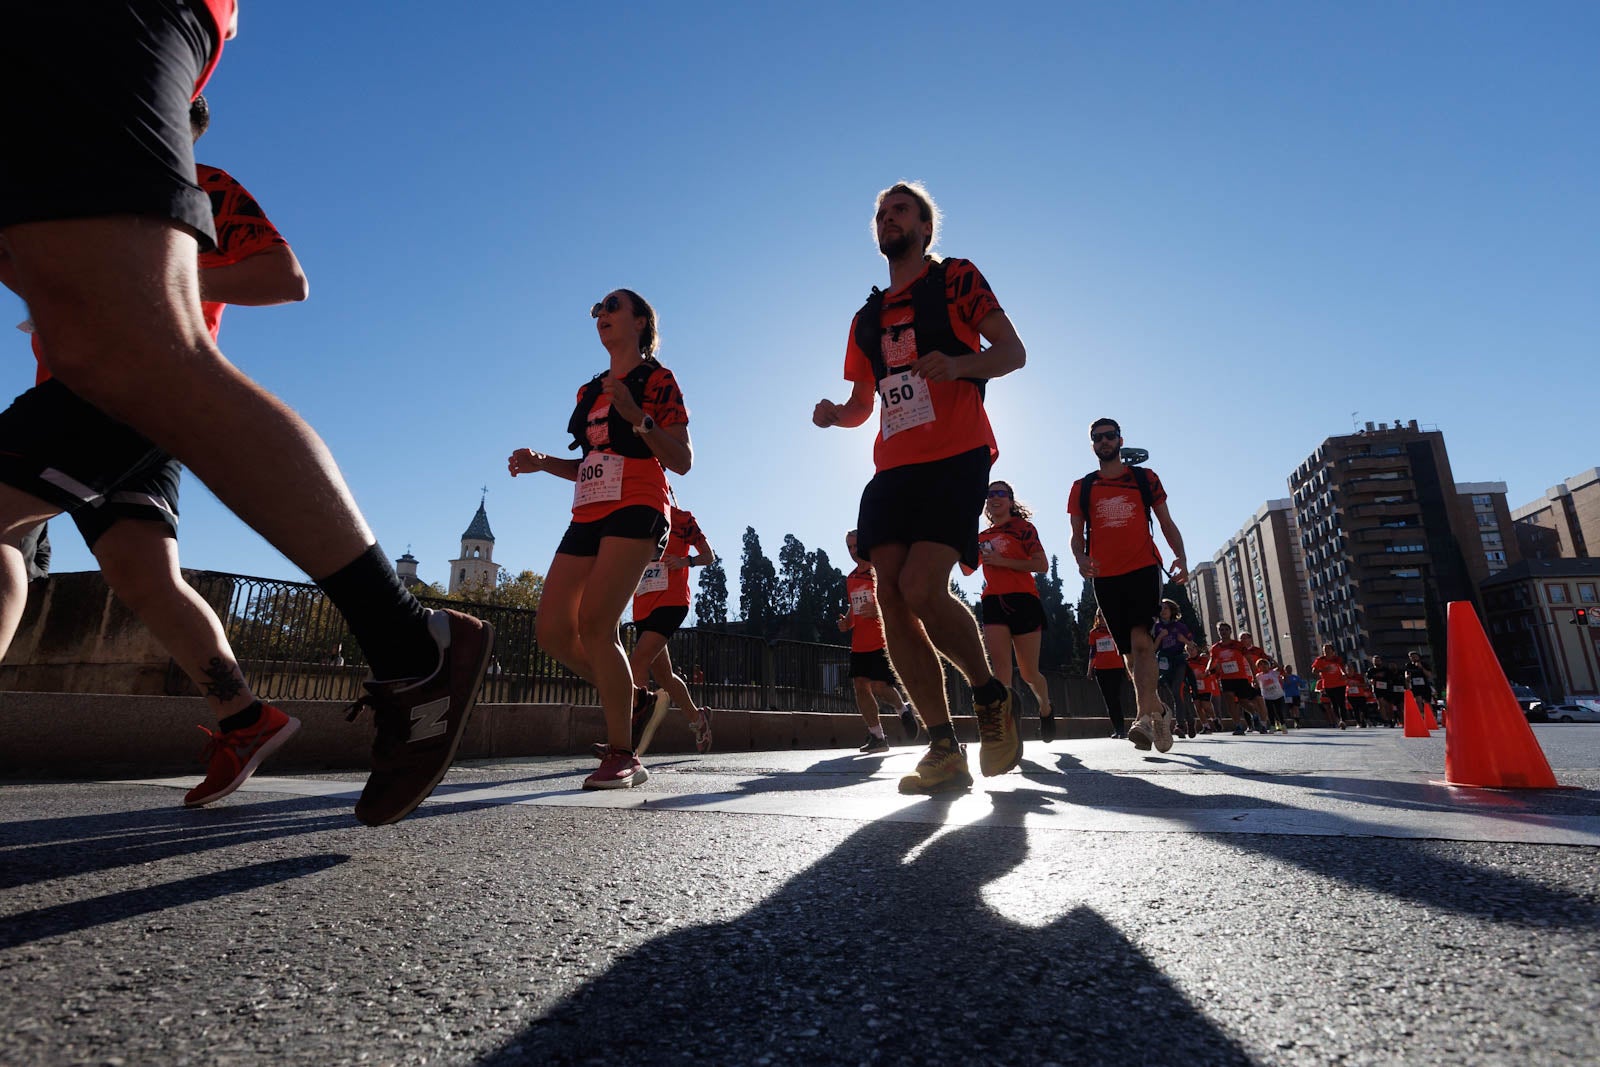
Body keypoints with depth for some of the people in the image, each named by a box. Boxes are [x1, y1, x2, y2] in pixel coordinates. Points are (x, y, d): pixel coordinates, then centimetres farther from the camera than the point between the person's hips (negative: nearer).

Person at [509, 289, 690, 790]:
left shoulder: (657, 380, 3)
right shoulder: (589, 391, 23)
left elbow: (682, 461, -6)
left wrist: (637, 417, -17)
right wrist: (542, 462, 10)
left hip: (635, 512, -8)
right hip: (588, 516, 8)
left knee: (594, 624, -21)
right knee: (552, 630, -1)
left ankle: (622, 756, -11)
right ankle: (634, 699, 18)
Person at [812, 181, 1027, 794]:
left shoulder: (955, 278, 10)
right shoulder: (867, 318, 25)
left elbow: (1013, 352, 1)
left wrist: (959, 364, -19)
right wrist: (834, 414, 3)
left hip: (956, 457, -6)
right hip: (893, 467, 6)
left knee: (921, 589, -22)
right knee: (892, 599, -8)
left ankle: (991, 698, 5)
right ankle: (945, 752, 0)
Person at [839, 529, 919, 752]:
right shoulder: (850, 579, 18)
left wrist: (879, 610, -22)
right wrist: (847, 621, 10)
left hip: (882, 641, -6)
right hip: (859, 644, 7)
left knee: (879, 686, -12)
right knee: (860, 686, -1)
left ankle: (904, 708, 20)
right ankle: (877, 736, 9)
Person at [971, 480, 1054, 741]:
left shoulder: (1023, 528, 3)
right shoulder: (982, 537, 18)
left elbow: (1042, 565, -7)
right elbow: (967, 570, 21)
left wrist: (1002, 561, -14)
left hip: (1023, 601, -3)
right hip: (993, 603, 4)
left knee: (1028, 672, 4)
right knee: (1000, 666, -14)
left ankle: (1046, 709, 35)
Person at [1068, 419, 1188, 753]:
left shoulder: (1145, 478, 11)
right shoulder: (1082, 487, 12)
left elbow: (1166, 522, 11)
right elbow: (1077, 534, 9)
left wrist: (1180, 557, -4)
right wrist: (1080, 557, -12)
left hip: (1143, 568, -2)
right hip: (1105, 576, 2)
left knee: (1140, 639, -21)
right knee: (1129, 650, 7)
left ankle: (1144, 718, -24)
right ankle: (1157, 709, 25)